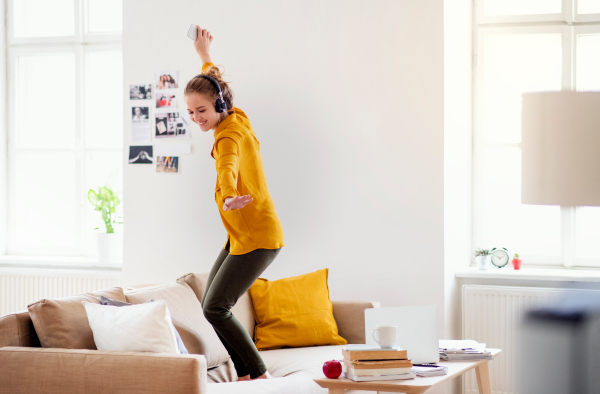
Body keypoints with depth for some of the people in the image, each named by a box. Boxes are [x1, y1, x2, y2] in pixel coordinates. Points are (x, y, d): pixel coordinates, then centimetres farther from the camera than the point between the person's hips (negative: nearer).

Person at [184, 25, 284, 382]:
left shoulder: (230, 136, -21)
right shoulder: (237, 118, 6)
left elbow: (228, 168, -47)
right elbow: (215, 85, 30)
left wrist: (228, 198, -66)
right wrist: (205, 56, 44)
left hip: (258, 238, -10)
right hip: (240, 235, 10)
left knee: (216, 308, -14)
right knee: (212, 305, 6)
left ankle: (260, 375, -6)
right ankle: (246, 376, 9)